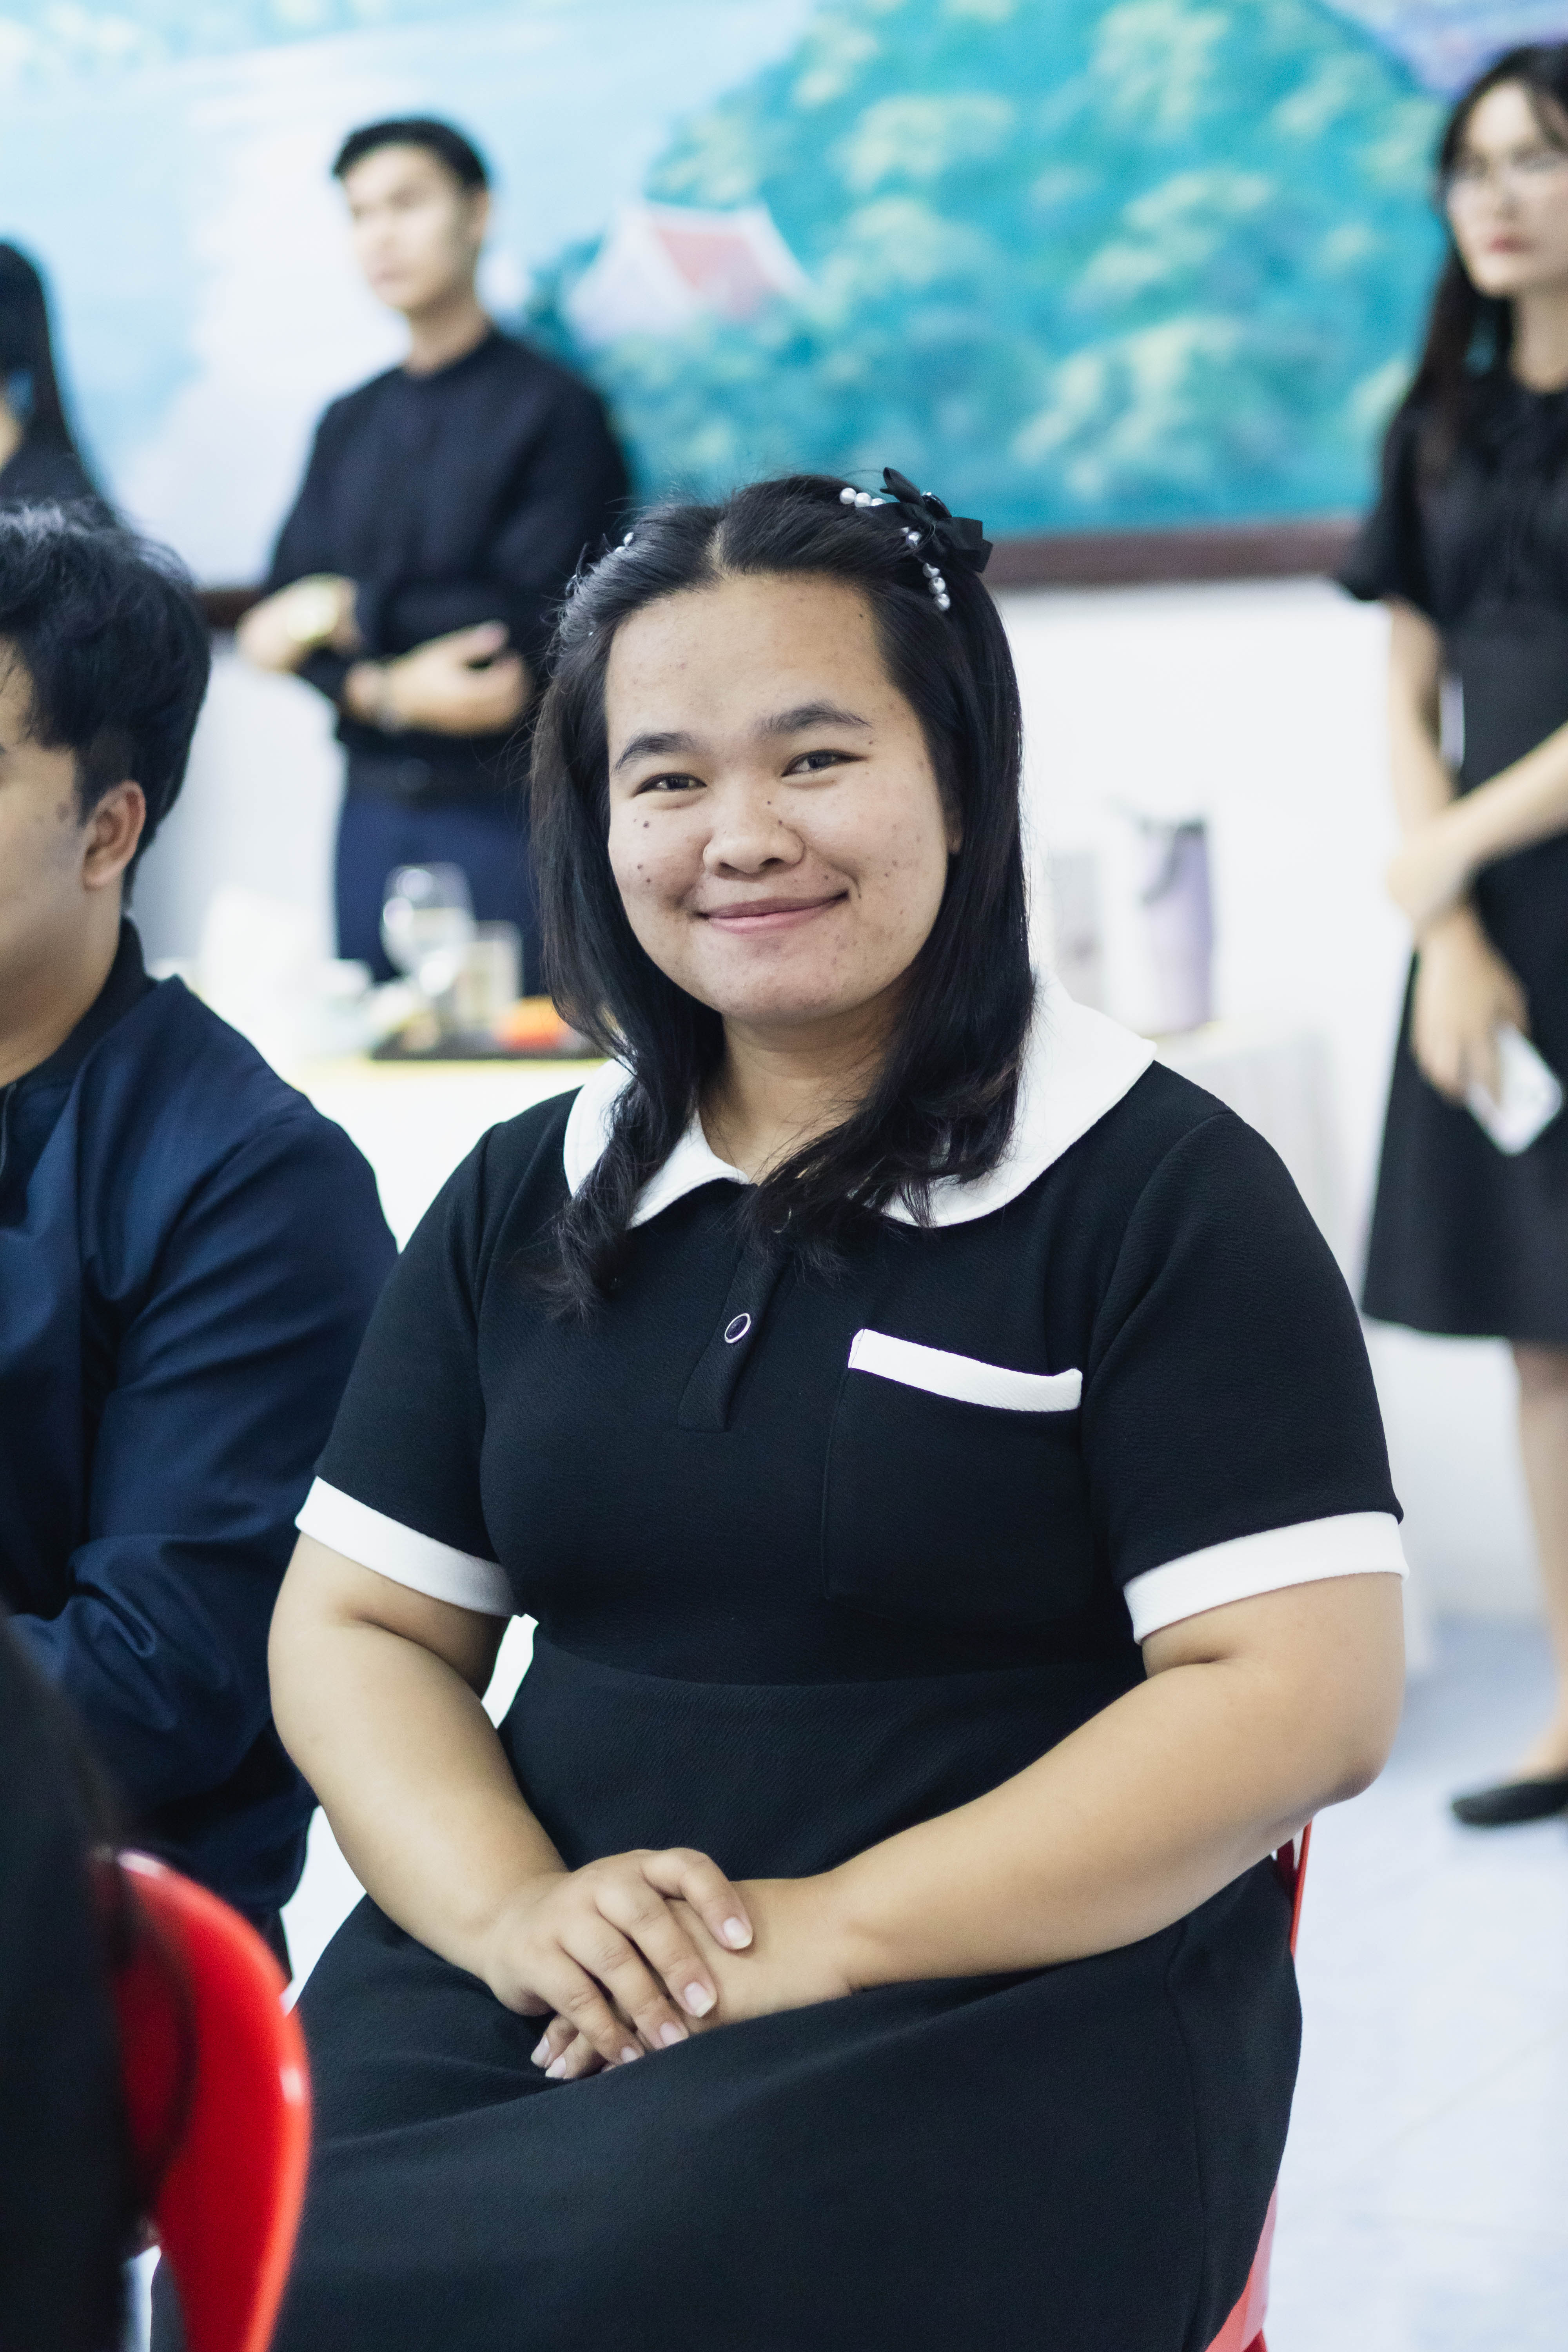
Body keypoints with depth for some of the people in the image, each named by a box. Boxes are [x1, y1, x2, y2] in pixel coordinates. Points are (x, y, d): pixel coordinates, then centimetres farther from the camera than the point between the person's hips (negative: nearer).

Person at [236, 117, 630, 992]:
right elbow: (280, 622, 7)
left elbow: (532, 623, -13)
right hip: (373, 812, 5)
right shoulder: (349, 424, 14)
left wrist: (353, 614, -6)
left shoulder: (553, 411, -5)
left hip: (505, 812, -5)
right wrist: (388, 692, -12)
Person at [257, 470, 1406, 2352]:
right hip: (546, 1980, 5)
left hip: (1017, 2003, -4)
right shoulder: (524, 1203, 15)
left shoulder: (1160, 1191, -1)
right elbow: (354, 1626, 13)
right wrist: (510, 1904, -9)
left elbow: (1301, 1698, -9)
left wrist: (828, 1930, -16)